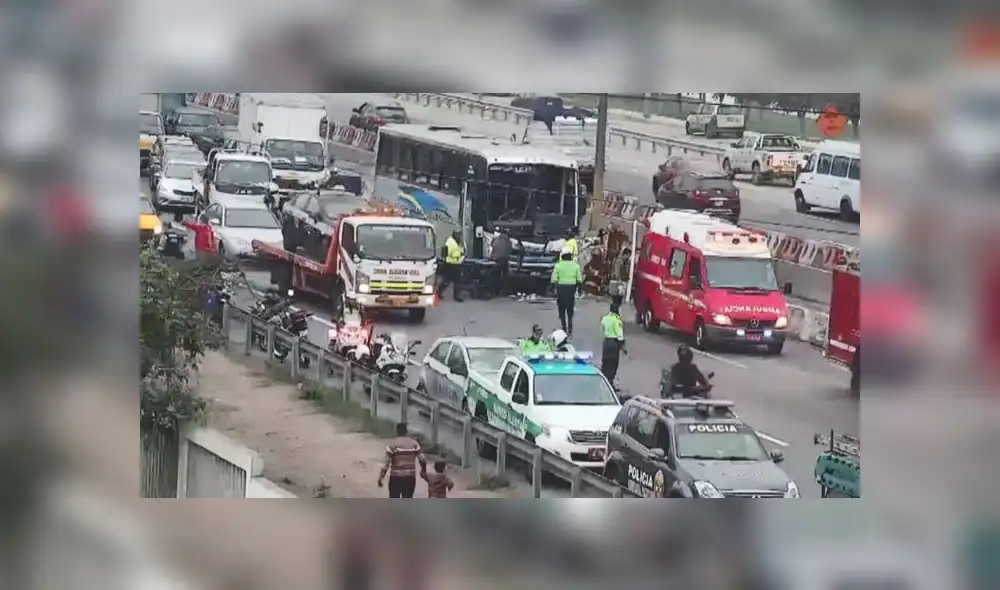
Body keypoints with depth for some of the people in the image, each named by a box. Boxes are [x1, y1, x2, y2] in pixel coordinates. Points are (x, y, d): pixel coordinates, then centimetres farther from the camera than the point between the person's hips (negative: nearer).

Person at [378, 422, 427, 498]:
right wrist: (424, 471, 16)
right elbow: (422, 460, -3)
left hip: (396, 478, -2)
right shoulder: (414, 443, 1)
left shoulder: (392, 444, -7)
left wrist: (381, 478, -5)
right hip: (410, 478, 2)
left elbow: (387, 463, -12)